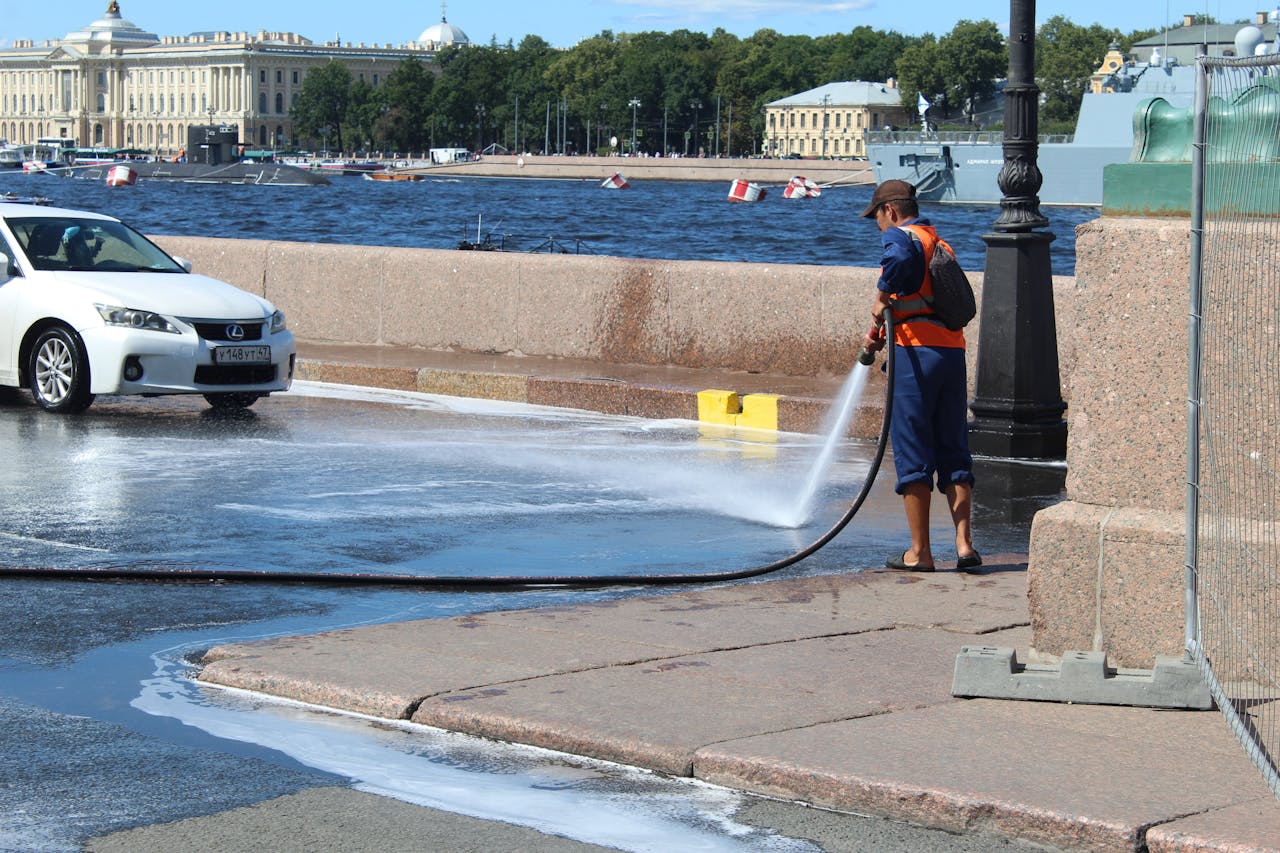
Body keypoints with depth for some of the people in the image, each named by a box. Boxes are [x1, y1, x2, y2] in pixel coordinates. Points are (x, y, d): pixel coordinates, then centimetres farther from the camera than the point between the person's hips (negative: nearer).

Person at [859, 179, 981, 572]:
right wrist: (881, 327, 21)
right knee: (953, 452, 10)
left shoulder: (899, 235, -1)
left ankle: (920, 551, 1)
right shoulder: (939, 243, 25)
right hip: (953, 352, 7)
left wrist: (881, 297, -12)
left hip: (916, 353, -7)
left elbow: (901, 260, -26)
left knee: (912, 452, -1)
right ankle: (964, 544, 2)